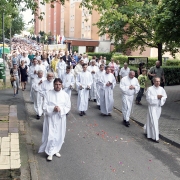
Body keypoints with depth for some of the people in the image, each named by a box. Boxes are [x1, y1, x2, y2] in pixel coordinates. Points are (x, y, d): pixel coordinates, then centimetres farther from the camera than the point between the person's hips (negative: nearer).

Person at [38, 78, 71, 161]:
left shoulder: (65, 95, -1)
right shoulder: (48, 94, -5)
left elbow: (68, 107, 0)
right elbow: (45, 107, -5)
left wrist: (60, 109, -17)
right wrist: (53, 108, -22)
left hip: (60, 118, 2)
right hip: (50, 118, -2)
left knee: (59, 135, 10)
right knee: (50, 135, -4)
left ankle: (56, 150, 30)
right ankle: (50, 153, 9)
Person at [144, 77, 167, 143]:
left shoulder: (161, 89, 2)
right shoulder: (150, 89, -12)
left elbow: (165, 97, 5)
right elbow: (148, 98, -16)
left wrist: (161, 97, -17)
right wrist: (156, 97, -19)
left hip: (158, 107, 5)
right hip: (152, 106, -5)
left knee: (156, 120, 16)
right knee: (153, 121, -6)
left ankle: (147, 130, 40)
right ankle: (155, 137, 0)